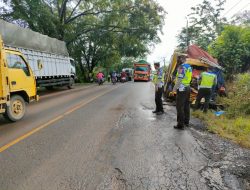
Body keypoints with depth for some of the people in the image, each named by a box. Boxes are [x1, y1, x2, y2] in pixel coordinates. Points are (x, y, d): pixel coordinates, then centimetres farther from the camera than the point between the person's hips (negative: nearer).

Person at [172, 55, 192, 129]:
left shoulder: (182, 67, -14)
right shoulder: (189, 67, 13)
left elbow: (179, 79, -20)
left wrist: (175, 88, -16)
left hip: (182, 89, -9)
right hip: (188, 88, 9)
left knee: (180, 107, -5)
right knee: (186, 105, 16)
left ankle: (180, 124, -2)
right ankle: (186, 122, 26)